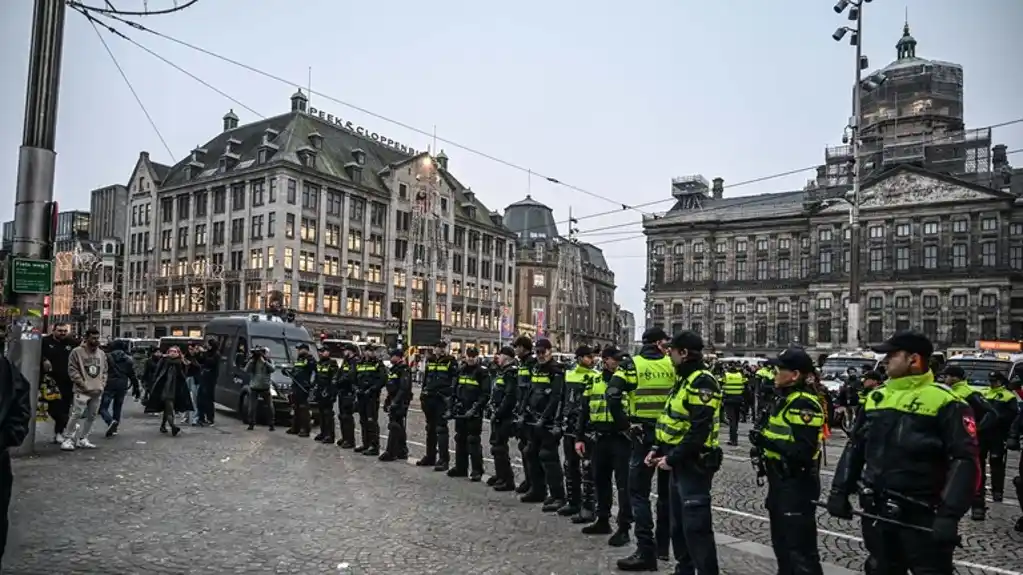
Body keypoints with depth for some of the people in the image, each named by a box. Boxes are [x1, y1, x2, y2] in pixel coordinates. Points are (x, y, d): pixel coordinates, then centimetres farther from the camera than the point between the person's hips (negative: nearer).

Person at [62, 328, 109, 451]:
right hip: (82, 391, -6)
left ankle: (82, 439, 20)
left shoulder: (102, 354, 12)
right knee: (76, 415, -11)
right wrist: (84, 385, -13)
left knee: (91, 416, 10)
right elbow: (72, 370, -9)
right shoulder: (77, 352, -5)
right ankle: (68, 439, 0)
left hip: (97, 391, 6)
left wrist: (101, 385, 3)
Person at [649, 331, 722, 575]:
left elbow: (699, 431, -25)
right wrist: (658, 449, 10)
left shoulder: (702, 382, -19)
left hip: (694, 463, -10)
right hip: (680, 462, 10)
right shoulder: (684, 380, 14)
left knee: (696, 525, -5)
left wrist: (672, 458, -20)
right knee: (678, 522, 19)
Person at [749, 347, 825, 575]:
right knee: (781, 544, 22)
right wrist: (763, 444, 5)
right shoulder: (785, 399, 12)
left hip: (797, 484, -10)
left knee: (801, 550, -3)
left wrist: (766, 441, -25)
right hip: (780, 481, 10)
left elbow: (803, 451, -27)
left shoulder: (804, 404, -19)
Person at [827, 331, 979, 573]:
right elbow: (855, 447, 14)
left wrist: (950, 514, -23)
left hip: (922, 517, -6)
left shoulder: (944, 402, -11)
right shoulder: (875, 397, 9)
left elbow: (964, 461, -16)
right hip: (876, 512, 6)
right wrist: (840, 491, 8)